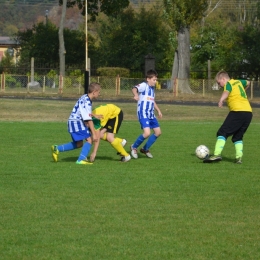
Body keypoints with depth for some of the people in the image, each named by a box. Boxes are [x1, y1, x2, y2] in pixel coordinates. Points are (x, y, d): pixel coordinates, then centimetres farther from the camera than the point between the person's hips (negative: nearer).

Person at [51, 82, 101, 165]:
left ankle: (57, 149, 17)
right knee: (89, 140, -13)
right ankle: (81, 159, -20)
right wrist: (94, 133, -22)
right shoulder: (86, 102, -19)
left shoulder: (85, 98, 12)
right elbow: (88, 119, -22)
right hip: (77, 122, -10)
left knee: (79, 144, 17)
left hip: (73, 122, 10)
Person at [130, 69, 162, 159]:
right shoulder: (144, 86, -10)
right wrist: (136, 94, -52)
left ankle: (145, 149, 25)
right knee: (147, 133, -21)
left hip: (151, 114, 9)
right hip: (143, 114, -9)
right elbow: (134, 89, -31)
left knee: (158, 132, 10)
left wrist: (158, 110, 31)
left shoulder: (152, 88, 16)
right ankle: (134, 147, 3)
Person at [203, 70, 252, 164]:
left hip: (238, 111, -8)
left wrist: (221, 100, -42)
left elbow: (226, 92, -24)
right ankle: (239, 157, 5)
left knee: (222, 133, -8)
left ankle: (217, 154, -21)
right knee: (238, 136, 18)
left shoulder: (228, 84, 0)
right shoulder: (238, 82, 23)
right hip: (249, 112, 8)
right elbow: (247, 83, 45)